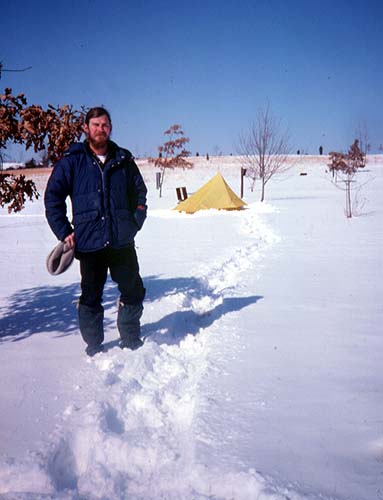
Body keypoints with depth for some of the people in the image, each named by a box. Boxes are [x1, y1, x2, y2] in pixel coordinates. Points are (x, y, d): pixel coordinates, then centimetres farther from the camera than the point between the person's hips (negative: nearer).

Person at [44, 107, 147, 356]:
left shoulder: (124, 160, 7)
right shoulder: (72, 161, -2)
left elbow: (139, 191, 19)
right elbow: (52, 197, 1)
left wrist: (137, 221, 8)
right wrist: (64, 232, -3)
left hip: (123, 241, 3)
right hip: (89, 242, -2)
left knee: (134, 291, 10)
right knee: (91, 296, 9)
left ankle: (130, 339, 30)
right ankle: (94, 345, 25)